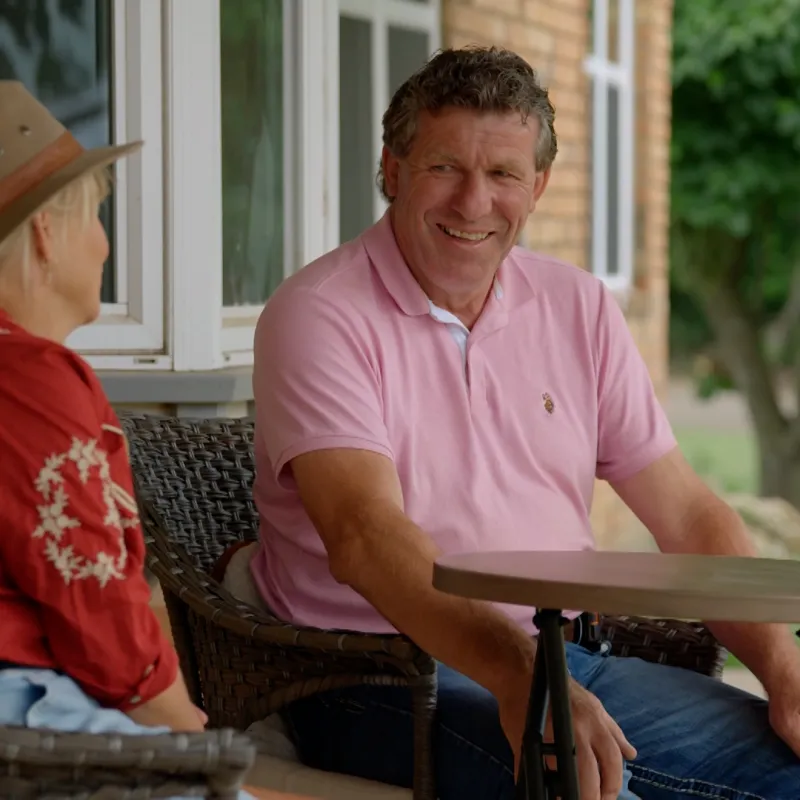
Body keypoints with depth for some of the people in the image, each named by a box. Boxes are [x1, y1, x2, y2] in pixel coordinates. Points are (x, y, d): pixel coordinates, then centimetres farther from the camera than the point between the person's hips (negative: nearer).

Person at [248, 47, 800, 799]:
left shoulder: (578, 307, 11)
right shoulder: (318, 314, -7)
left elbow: (687, 514, 11)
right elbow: (362, 534, -22)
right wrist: (517, 674, -38)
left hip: (567, 662, 6)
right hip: (380, 678, -6)